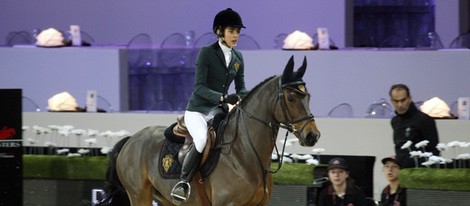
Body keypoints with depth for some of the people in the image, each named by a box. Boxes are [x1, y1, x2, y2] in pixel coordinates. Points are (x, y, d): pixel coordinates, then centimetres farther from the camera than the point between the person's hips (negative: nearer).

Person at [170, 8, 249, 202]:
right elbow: (199, 87, -15)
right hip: (198, 110, -6)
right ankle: (183, 182, -22)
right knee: (202, 139, -34)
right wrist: (223, 97, -29)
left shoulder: (238, 57, 8)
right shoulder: (206, 53, -9)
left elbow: (241, 87, 14)